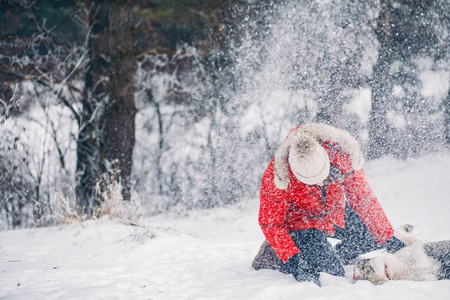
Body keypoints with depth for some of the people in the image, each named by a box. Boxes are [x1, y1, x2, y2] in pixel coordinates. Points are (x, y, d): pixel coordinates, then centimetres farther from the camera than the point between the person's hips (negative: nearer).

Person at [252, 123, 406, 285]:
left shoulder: (341, 156, -30)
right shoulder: (276, 177, -36)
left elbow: (363, 198, -16)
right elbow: (271, 224, -23)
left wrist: (387, 237, -13)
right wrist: (293, 260, -33)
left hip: (336, 211, 5)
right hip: (299, 221, -4)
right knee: (331, 274, -15)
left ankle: (336, 256, 24)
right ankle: (270, 255, 7)